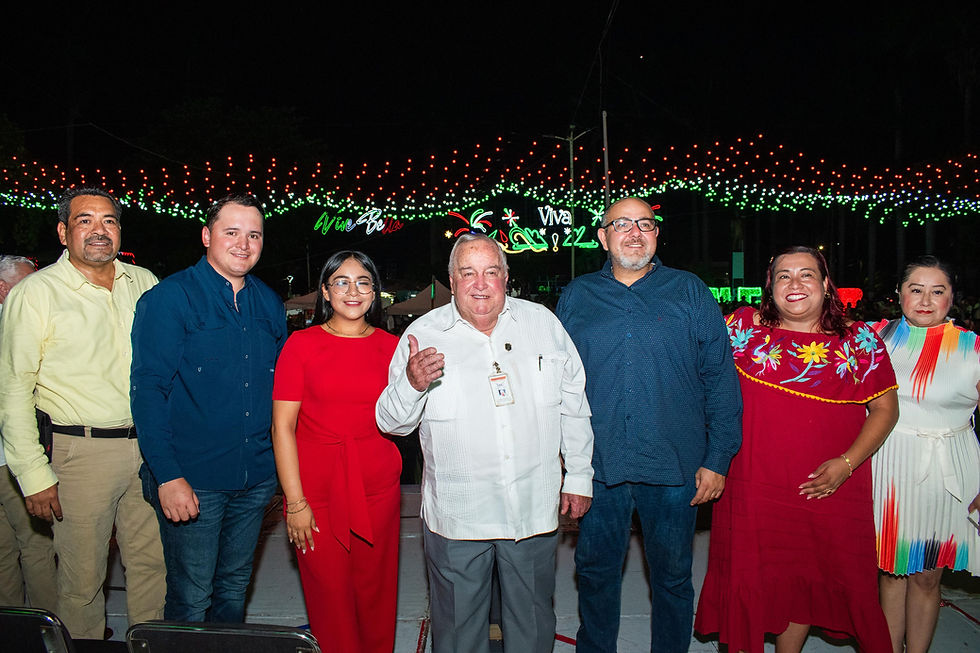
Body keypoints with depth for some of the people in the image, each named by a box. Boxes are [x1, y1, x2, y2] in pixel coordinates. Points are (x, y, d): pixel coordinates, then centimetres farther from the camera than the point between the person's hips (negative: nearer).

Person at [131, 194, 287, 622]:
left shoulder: (269, 304, 8)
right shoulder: (170, 298, -9)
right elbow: (148, 389, -13)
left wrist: (280, 464, 9)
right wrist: (167, 474, -19)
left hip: (255, 477, 5)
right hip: (191, 480, -5)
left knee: (235, 586, 19)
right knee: (191, 598, 6)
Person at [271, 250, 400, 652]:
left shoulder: (391, 347, 6)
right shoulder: (301, 344, -2)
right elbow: (282, 426, -5)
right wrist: (295, 502, -8)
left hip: (377, 489, 2)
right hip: (317, 490, -2)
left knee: (375, 594, 11)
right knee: (329, 597, 7)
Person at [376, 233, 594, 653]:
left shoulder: (543, 323, 1)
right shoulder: (423, 334, -5)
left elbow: (573, 405, 9)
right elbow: (391, 422, -4)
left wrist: (579, 476, 9)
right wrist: (412, 384, -25)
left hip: (535, 508, 2)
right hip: (455, 513, -1)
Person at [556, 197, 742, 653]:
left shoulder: (690, 292, 2)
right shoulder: (576, 297, 6)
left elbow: (721, 378, 1)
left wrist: (717, 458, -4)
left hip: (674, 467, -1)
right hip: (597, 465, 1)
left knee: (673, 577, 14)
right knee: (595, 573, 14)